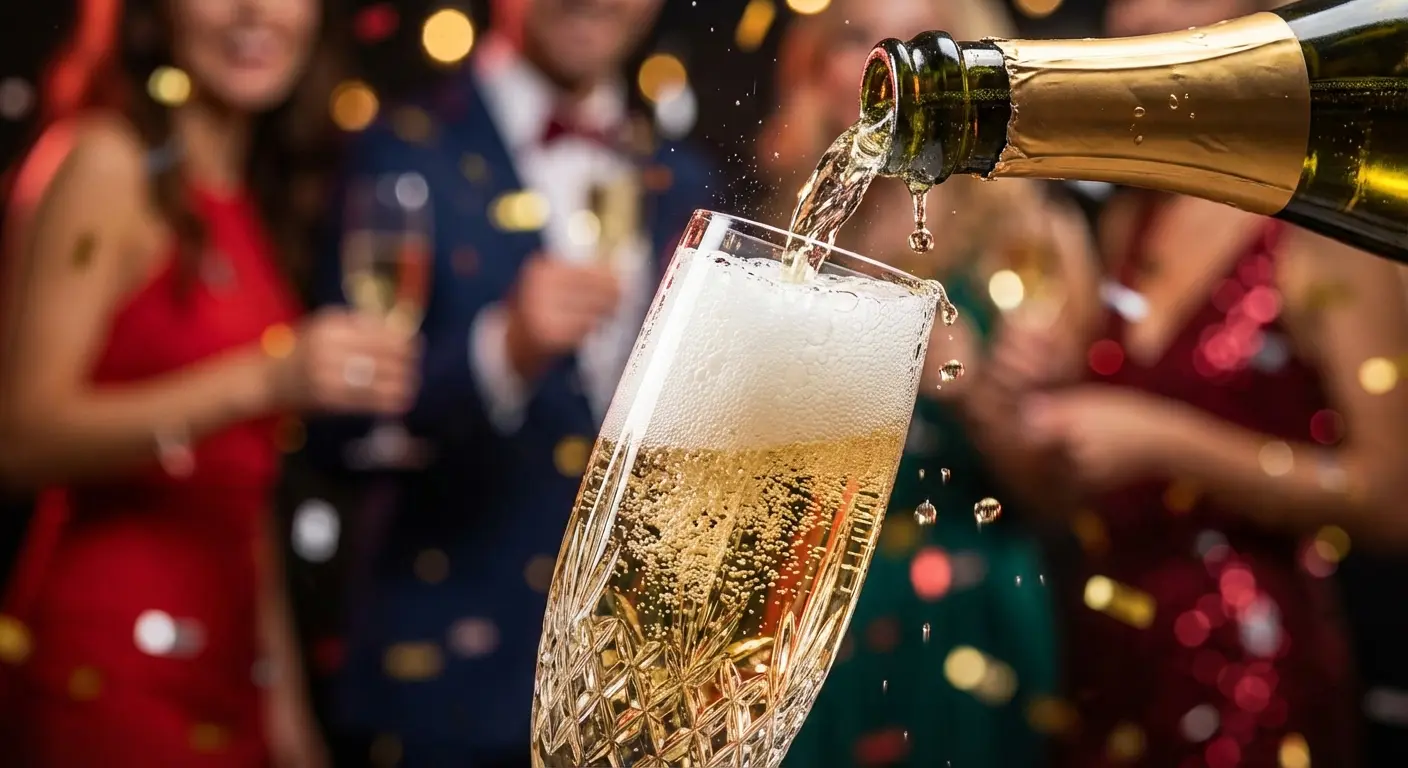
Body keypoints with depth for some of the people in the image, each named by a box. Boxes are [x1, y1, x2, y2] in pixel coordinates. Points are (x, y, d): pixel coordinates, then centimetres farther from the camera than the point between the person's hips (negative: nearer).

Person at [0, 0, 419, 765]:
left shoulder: (263, 196, 14)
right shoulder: (105, 163, -7)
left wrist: (284, 701, 14)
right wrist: (264, 379, -27)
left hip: (225, 668, 7)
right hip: (108, 664, -7)